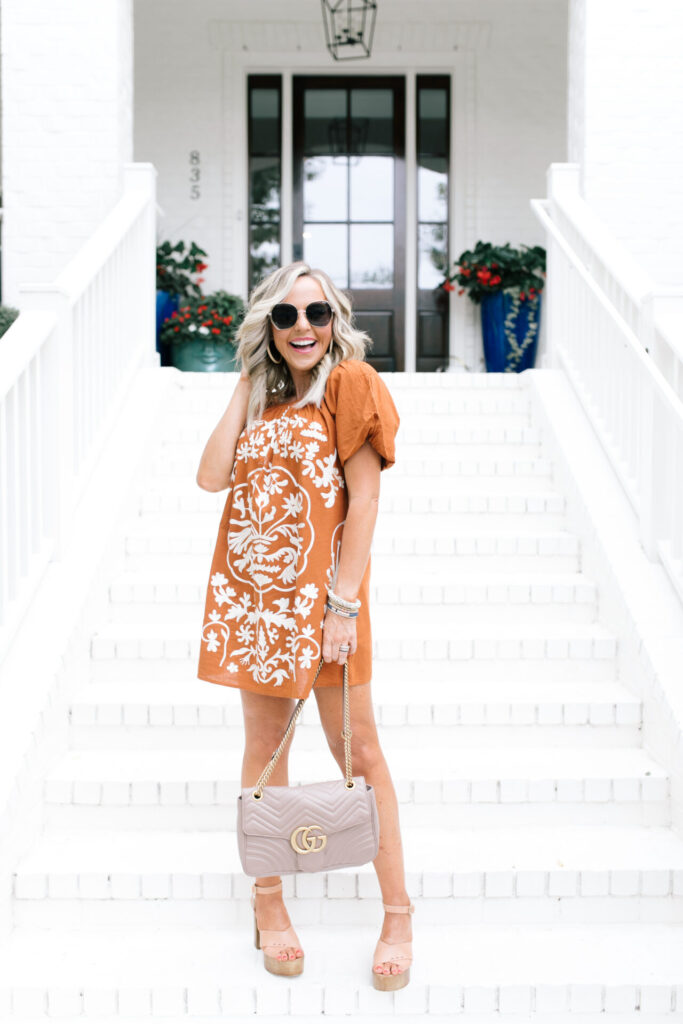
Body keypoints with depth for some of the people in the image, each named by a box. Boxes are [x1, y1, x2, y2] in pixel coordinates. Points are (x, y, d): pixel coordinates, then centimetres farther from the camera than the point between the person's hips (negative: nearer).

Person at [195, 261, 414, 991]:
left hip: (319, 594, -5)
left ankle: (398, 912, 14)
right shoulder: (263, 397, 14)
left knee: (357, 752, 1)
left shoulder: (349, 383, -3)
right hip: (251, 594, 5)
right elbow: (211, 476, 1)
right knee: (264, 749, 11)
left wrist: (344, 603, -15)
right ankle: (267, 900, 26)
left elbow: (365, 498, -10)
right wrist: (245, 387, 3)